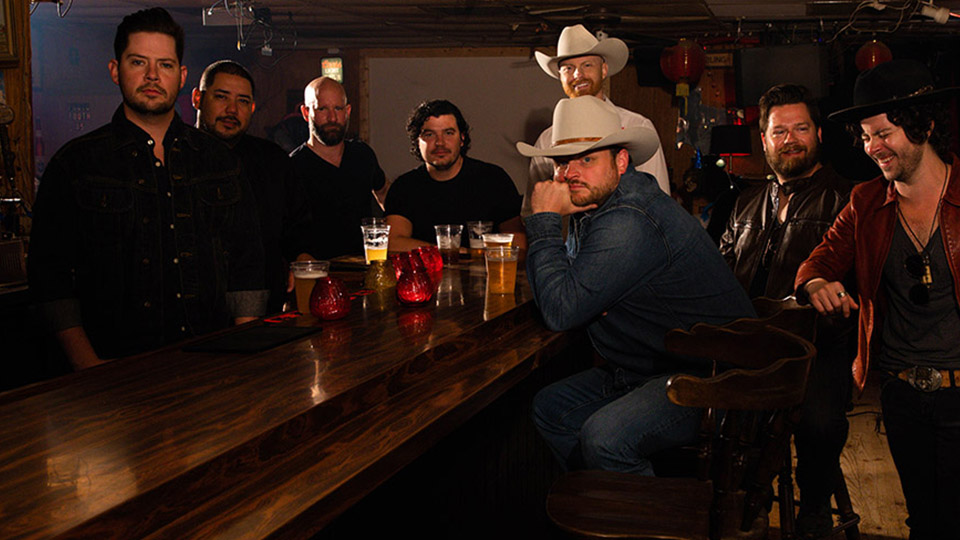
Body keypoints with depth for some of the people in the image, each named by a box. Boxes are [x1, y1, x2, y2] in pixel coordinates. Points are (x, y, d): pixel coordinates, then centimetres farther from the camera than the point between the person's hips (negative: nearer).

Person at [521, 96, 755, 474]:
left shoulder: (627, 223, -26)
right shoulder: (591, 203, 6)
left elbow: (561, 312, -30)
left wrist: (544, 220, -20)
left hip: (709, 382, -10)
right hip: (646, 371, 11)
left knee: (604, 437, -31)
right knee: (549, 407, 12)